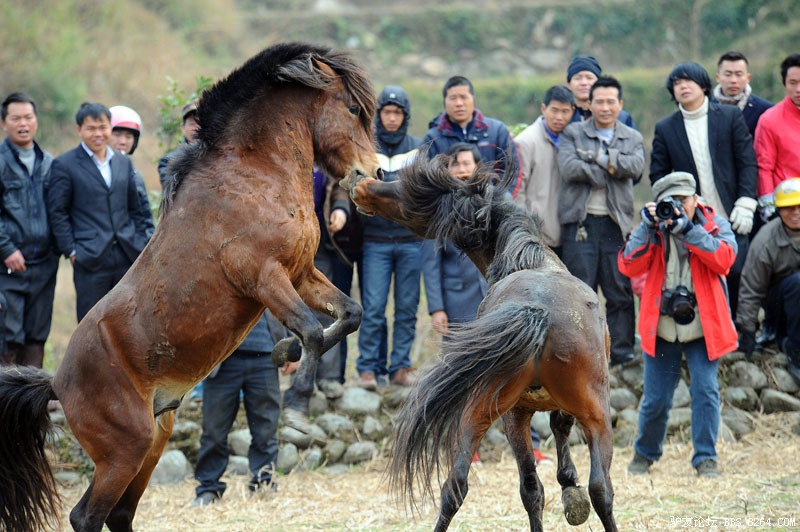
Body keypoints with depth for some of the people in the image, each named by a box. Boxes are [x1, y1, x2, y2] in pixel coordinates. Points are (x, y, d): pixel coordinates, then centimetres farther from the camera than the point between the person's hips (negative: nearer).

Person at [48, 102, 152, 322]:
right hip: (91, 260, -5)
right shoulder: (64, 164, -1)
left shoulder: (124, 162, 14)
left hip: (127, 258, 5)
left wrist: (140, 245, 10)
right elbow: (57, 212, -3)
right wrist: (71, 251, -8)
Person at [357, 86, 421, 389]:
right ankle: (368, 368, 1)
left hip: (411, 239, 2)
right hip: (376, 240, -2)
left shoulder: (418, 148, 8)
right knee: (373, 307, -6)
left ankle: (401, 366, 11)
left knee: (407, 307, 4)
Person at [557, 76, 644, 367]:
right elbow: (568, 168, -9)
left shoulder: (632, 138, 15)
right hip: (580, 221, -2)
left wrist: (601, 158, -8)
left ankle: (622, 351, 7)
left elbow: (635, 167, -6)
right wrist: (610, 169, -6)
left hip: (616, 223, 2)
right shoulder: (573, 133, 9)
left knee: (620, 291, 1)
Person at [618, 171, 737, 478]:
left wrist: (686, 228, -24)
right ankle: (645, 454, 26)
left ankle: (705, 458, -1)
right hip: (662, 327, 1)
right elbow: (629, 266, -9)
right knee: (656, 399, 3)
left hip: (702, 327, -1)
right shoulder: (653, 228, 4)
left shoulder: (714, 225, 1)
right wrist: (649, 228, -18)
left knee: (705, 390, -12)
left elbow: (724, 258, -19)